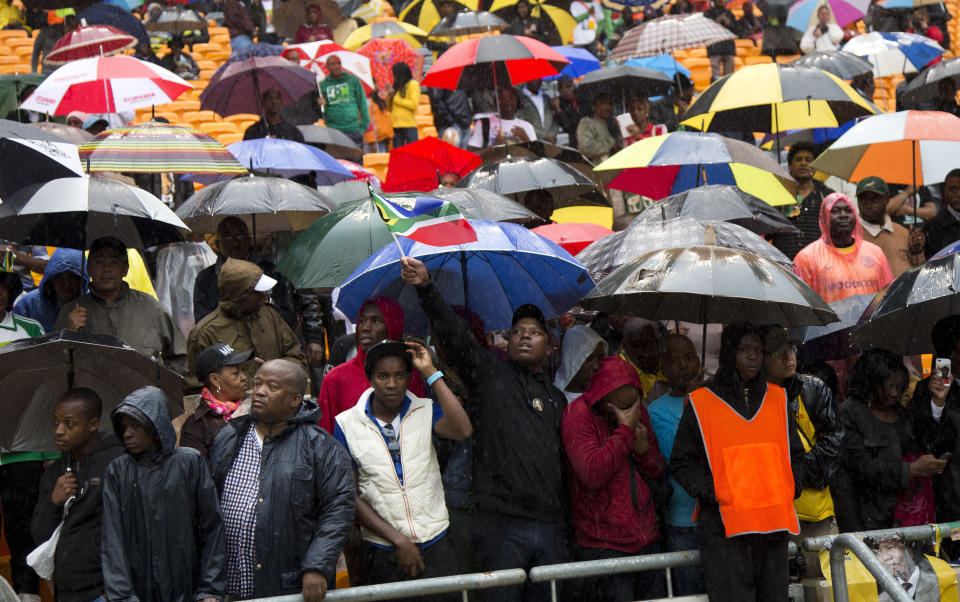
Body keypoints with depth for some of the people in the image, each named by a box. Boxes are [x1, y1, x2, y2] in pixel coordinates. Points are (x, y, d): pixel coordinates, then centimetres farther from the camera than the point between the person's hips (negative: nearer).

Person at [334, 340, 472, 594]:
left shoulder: (425, 411, 3)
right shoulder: (347, 424, -1)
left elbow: (462, 431, -19)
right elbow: (350, 495, -2)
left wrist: (431, 373, -14)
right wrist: (397, 540, -9)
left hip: (436, 544, 1)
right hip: (382, 551, -1)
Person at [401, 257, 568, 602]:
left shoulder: (556, 399, 21)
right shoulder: (489, 373, 7)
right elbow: (453, 333, -8)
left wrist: (564, 525, 17)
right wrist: (426, 288, -24)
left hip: (548, 527, 5)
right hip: (500, 523, -5)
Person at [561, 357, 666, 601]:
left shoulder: (638, 412, 11)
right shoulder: (578, 414, -9)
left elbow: (658, 471, 19)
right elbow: (592, 474, -22)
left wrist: (644, 448, -4)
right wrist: (625, 431, -18)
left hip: (647, 541, 6)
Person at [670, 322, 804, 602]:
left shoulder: (777, 398, 15)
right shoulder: (701, 403, 3)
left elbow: (794, 453, 23)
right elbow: (682, 463, 3)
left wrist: (792, 487, 6)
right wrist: (711, 494, -11)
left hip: (774, 523, 4)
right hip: (724, 524, -4)